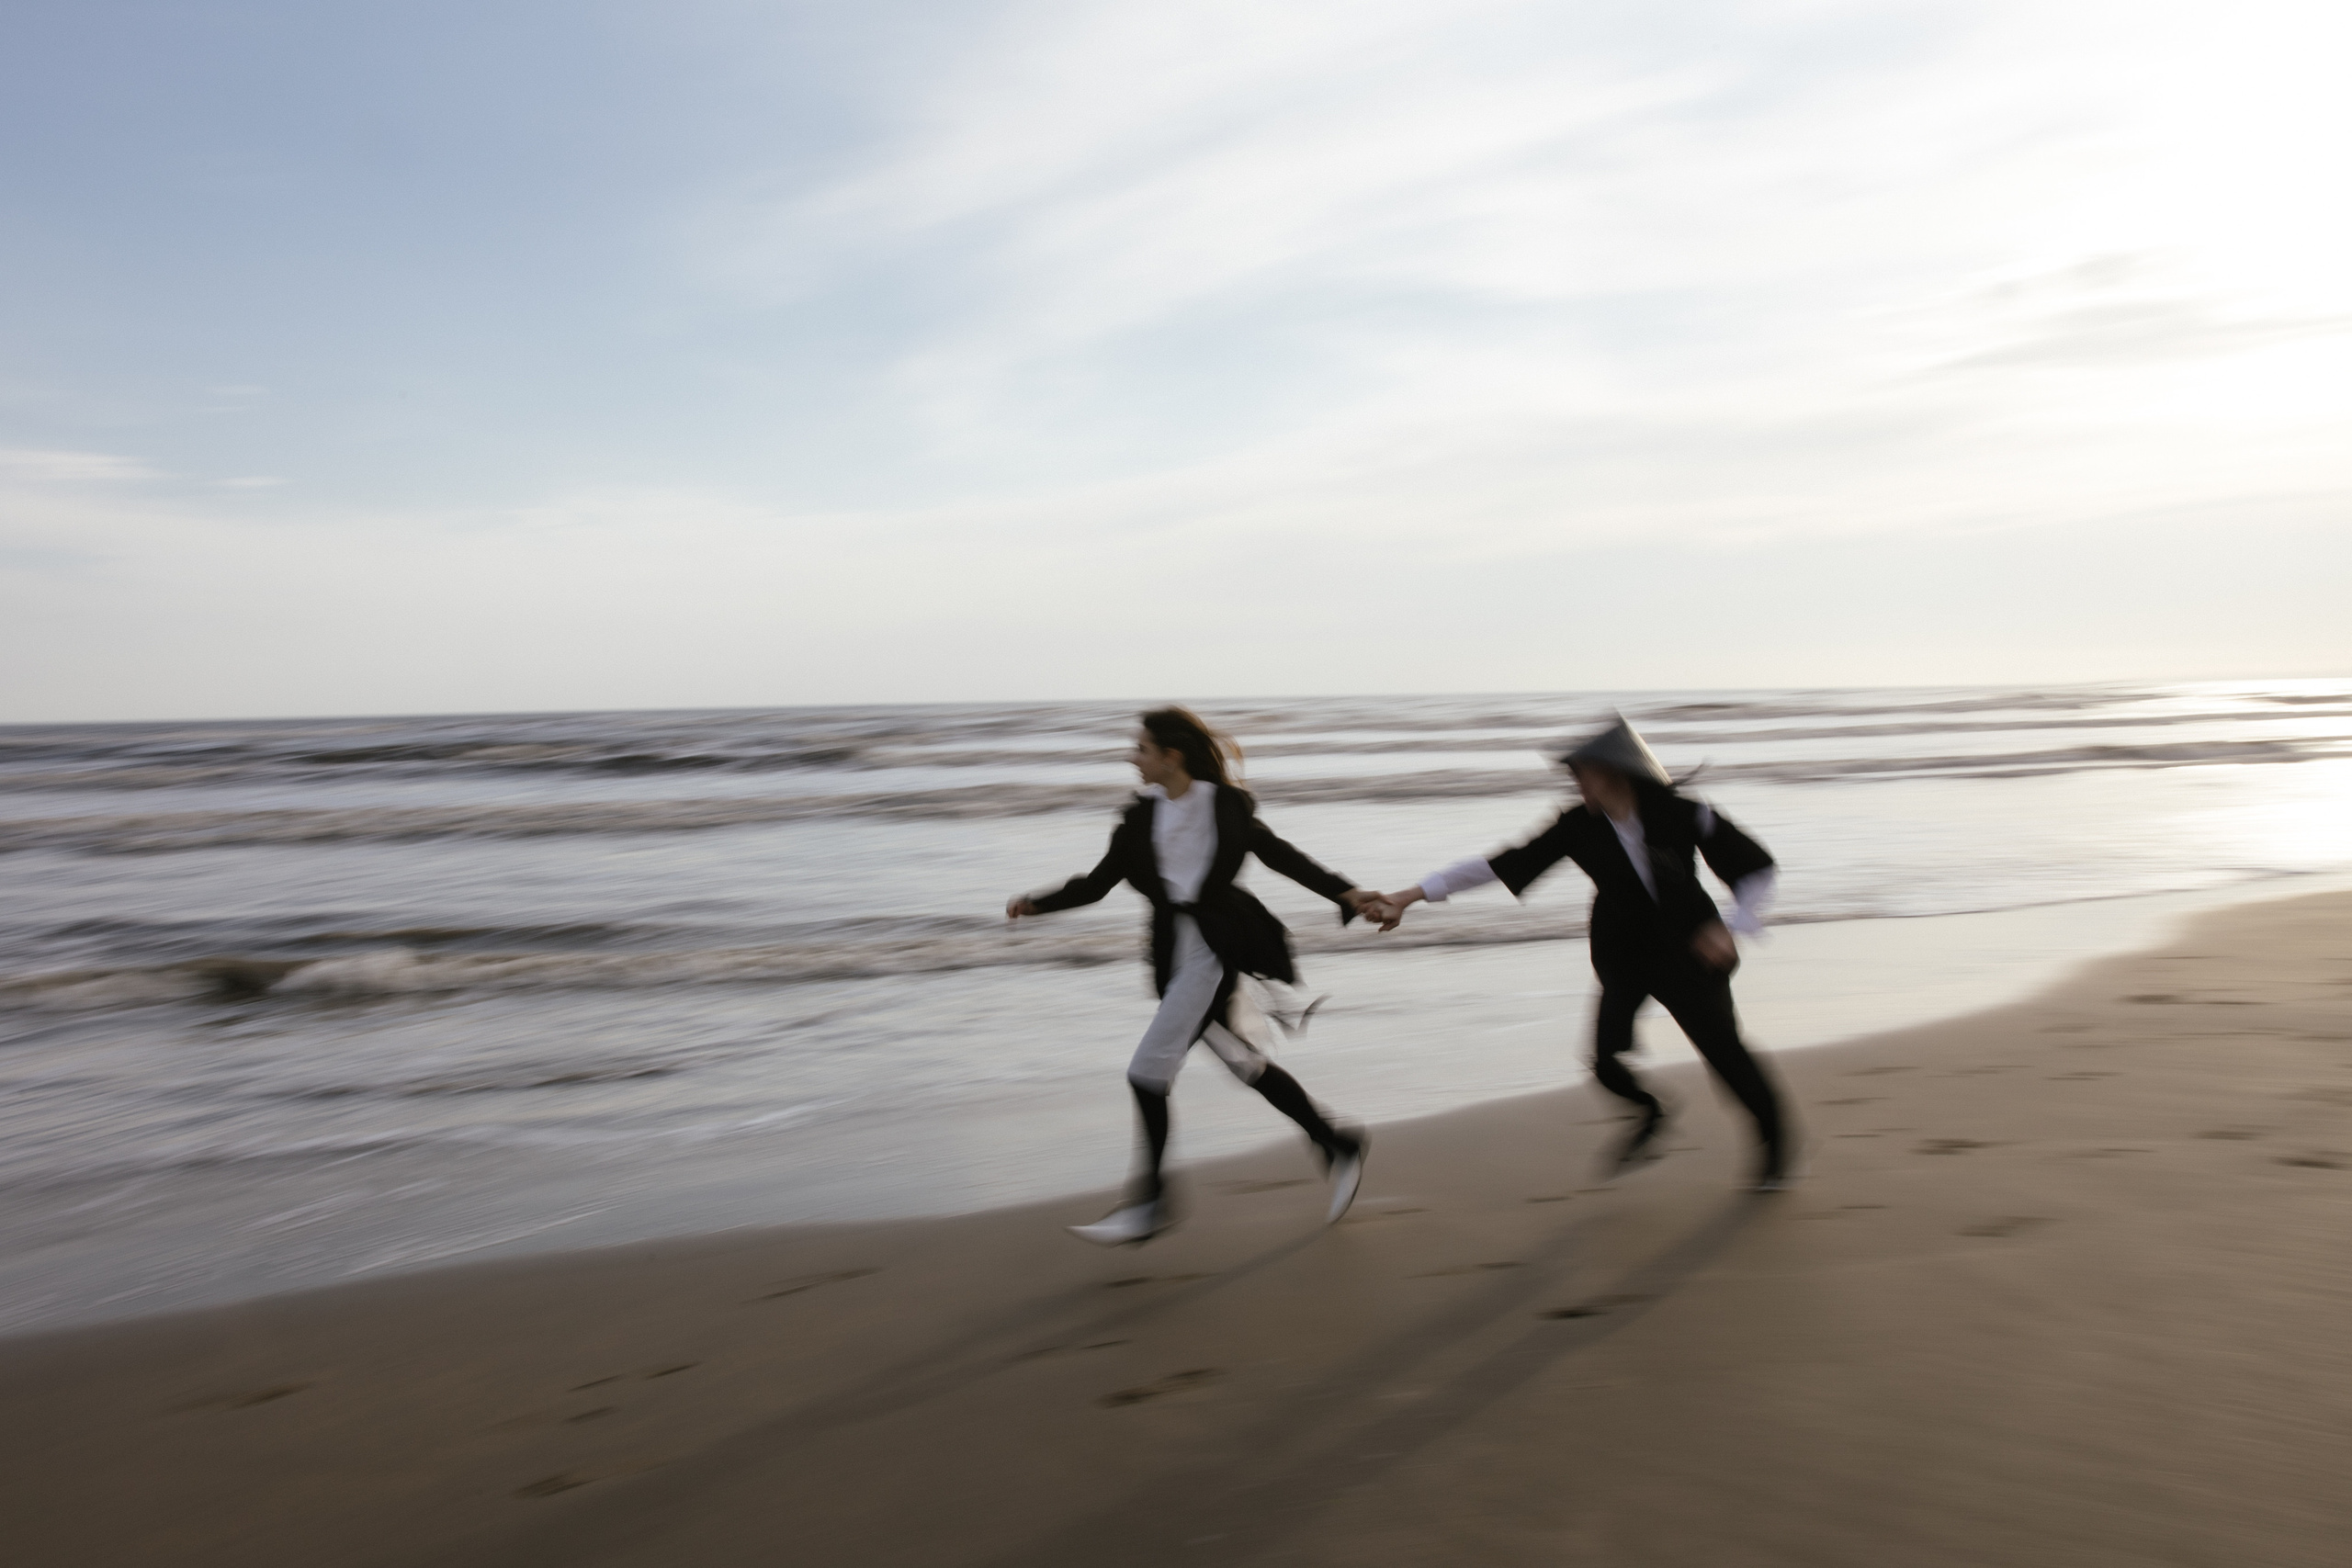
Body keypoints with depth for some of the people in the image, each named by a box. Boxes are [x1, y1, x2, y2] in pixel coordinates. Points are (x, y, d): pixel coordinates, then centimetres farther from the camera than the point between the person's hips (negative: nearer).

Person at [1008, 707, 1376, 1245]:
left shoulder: (1227, 805, -4)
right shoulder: (1141, 817, 8)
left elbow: (1280, 855, 5)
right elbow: (1098, 882, 8)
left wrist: (1345, 892, -2)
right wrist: (1038, 903, -4)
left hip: (1216, 948, -6)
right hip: (1175, 952, 6)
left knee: (1148, 1071, -9)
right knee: (1245, 1065, 12)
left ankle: (1149, 1203, 3)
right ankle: (1337, 1147, 28)